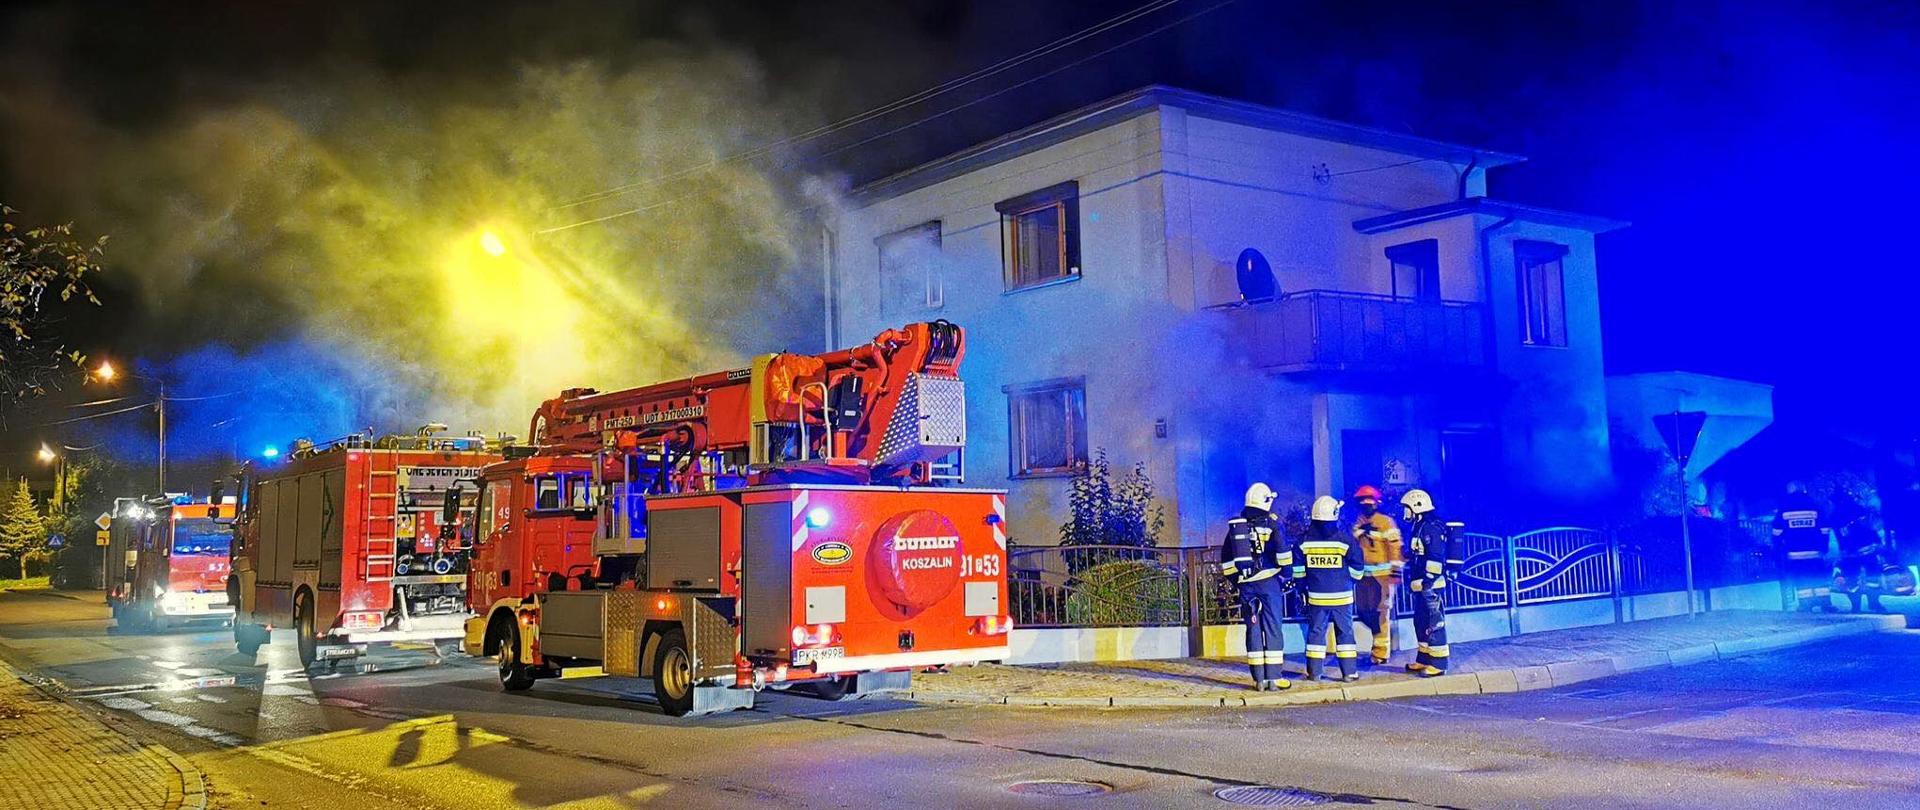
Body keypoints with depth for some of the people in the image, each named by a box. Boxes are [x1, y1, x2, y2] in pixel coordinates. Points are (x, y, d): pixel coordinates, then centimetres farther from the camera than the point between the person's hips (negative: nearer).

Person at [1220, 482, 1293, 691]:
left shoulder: (1235, 526, 10)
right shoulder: (1270, 523, -6)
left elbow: (1226, 559, 13)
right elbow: (1282, 550, -12)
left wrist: (1234, 580, 21)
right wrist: (1286, 570, 4)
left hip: (1246, 585, 4)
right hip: (1269, 582, -4)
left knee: (1253, 629, 7)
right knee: (1272, 628, -1)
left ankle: (1259, 678, 8)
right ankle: (1274, 677, -3)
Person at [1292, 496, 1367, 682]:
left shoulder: (1304, 540, -3)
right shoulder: (1344, 539, -9)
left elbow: (1297, 569, 2)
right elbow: (1357, 567, -3)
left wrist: (1303, 583, 16)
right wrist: (1350, 581, 13)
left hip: (1316, 596, 2)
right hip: (1341, 596, -2)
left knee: (1316, 631, 8)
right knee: (1345, 631, 6)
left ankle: (1314, 672, 9)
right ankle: (1349, 672, 7)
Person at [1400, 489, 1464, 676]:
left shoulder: (1432, 527, -14)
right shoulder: (1418, 526, 17)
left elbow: (1436, 558, -21)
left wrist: (1427, 582, -22)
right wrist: (1413, 581, 25)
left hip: (1429, 585, -11)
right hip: (1420, 585, 11)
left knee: (1434, 623, -7)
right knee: (1421, 622, 16)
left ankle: (1438, 664, -5)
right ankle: (1424, 659, 24)